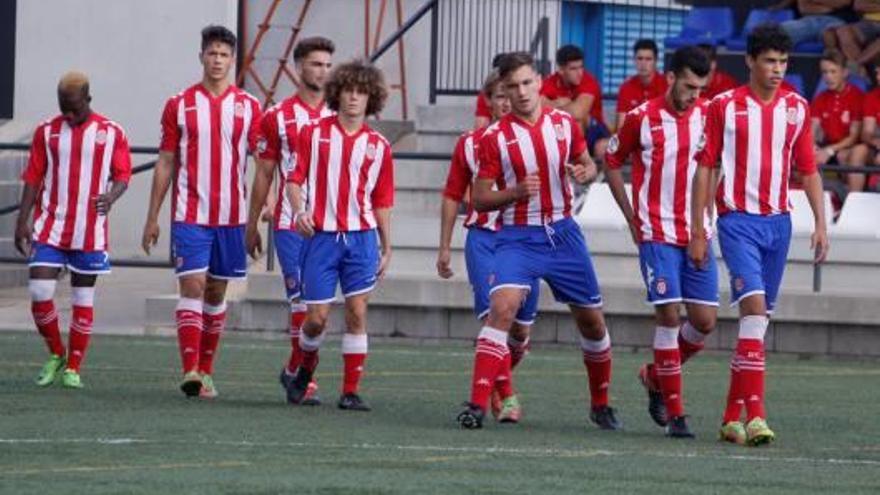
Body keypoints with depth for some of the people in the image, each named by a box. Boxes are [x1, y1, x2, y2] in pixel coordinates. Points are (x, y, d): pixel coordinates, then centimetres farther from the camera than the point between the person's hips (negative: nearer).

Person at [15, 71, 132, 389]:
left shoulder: (111, 133, 0)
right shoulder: (47, 132, 5)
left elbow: (122, 175, 1)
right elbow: (33, 179, 7)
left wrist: (111, 196, -21)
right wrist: (22, 222, 1)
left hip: (90, 231, -1)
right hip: (50, 228, 1)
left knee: (83, 299, 4)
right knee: (39, 292, -9)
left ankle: (73, 368, 12)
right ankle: (56, 355, 12)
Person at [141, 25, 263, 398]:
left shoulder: (248, 107, 5)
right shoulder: (179, 105, 3)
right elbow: (166, 163, 6)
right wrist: (152, 217, 5)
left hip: (231, 215, 2)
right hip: (189, 215, -2)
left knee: (217, 292, 9)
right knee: (192, 285, -13)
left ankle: (206, 371, 17)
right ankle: (190, 371, -19)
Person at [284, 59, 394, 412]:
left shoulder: (378, 146, 7)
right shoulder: (313, 133, 3)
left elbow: (382, 202, 11)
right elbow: (294, 179, 2)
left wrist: (387, 249, 11)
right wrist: (300, 211, -17)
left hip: (361, 237, 1)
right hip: (321, 235, -1)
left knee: (357, 312, -5)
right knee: (317, 316, -2)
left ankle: (351, 391, 0)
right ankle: (306, 366, 28)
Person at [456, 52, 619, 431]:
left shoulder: (564, 124, 2)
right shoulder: (495, 137, -6)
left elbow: (588, 163, 17)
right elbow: (480, 200, -4)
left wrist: (585, 172, -8)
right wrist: (515, 192, -23)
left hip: (563, 233, 3)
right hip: (517, 237, -3)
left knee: (592, 319, 10)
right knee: (502, 308, -25)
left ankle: (601, 404, 30)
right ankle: (477, 404, -26)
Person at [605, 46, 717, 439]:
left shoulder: (707, 115, 2)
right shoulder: (641, 118, -6)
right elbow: (612, 163, 7)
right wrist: (633, 219, 3)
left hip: (697, 235, 4)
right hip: (657, 234, -4)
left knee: (704, 321, -1)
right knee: (669, 316, -10)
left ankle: (656, 375, 26)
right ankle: (675, 413, -4)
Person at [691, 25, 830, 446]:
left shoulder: (797, 108, 9)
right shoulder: (724, 106, -2)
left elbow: (808, 170, 13)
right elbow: (705, 168, 1)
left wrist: (821, 225, 5)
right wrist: (698, 231, -2)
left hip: (778, 222, 4)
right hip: (738, 219, -4)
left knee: (757, 320, 7)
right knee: (755, 307, -19)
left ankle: (733, 417, 15)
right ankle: (755, 415, -23)